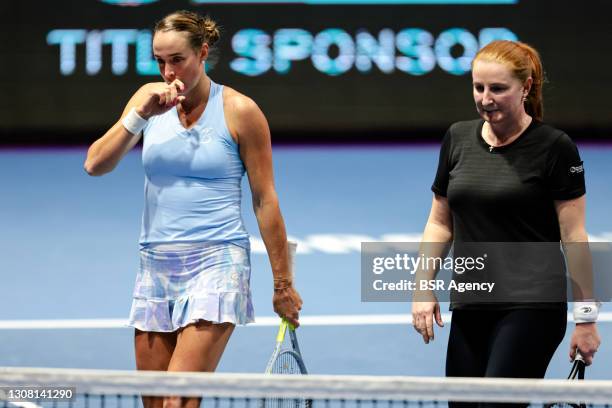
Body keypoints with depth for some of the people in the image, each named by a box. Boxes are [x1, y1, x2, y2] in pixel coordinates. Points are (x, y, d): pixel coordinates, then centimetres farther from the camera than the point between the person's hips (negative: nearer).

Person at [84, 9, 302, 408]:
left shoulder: (239, 111, -4)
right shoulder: (150, 98, 7)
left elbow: (265, 201, 0)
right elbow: (95, 165, 0)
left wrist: (283, 282, 3)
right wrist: (141, 115, -13)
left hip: (217, 262, -5)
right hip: (155, 266, 5)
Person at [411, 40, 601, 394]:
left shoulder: (555, 148, -7)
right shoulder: (457, 139, 9)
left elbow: (574, 236, -7)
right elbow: (440, 223, 16)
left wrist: (586, 316, -9)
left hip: (531, 310, -6)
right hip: (469, 309, 6)